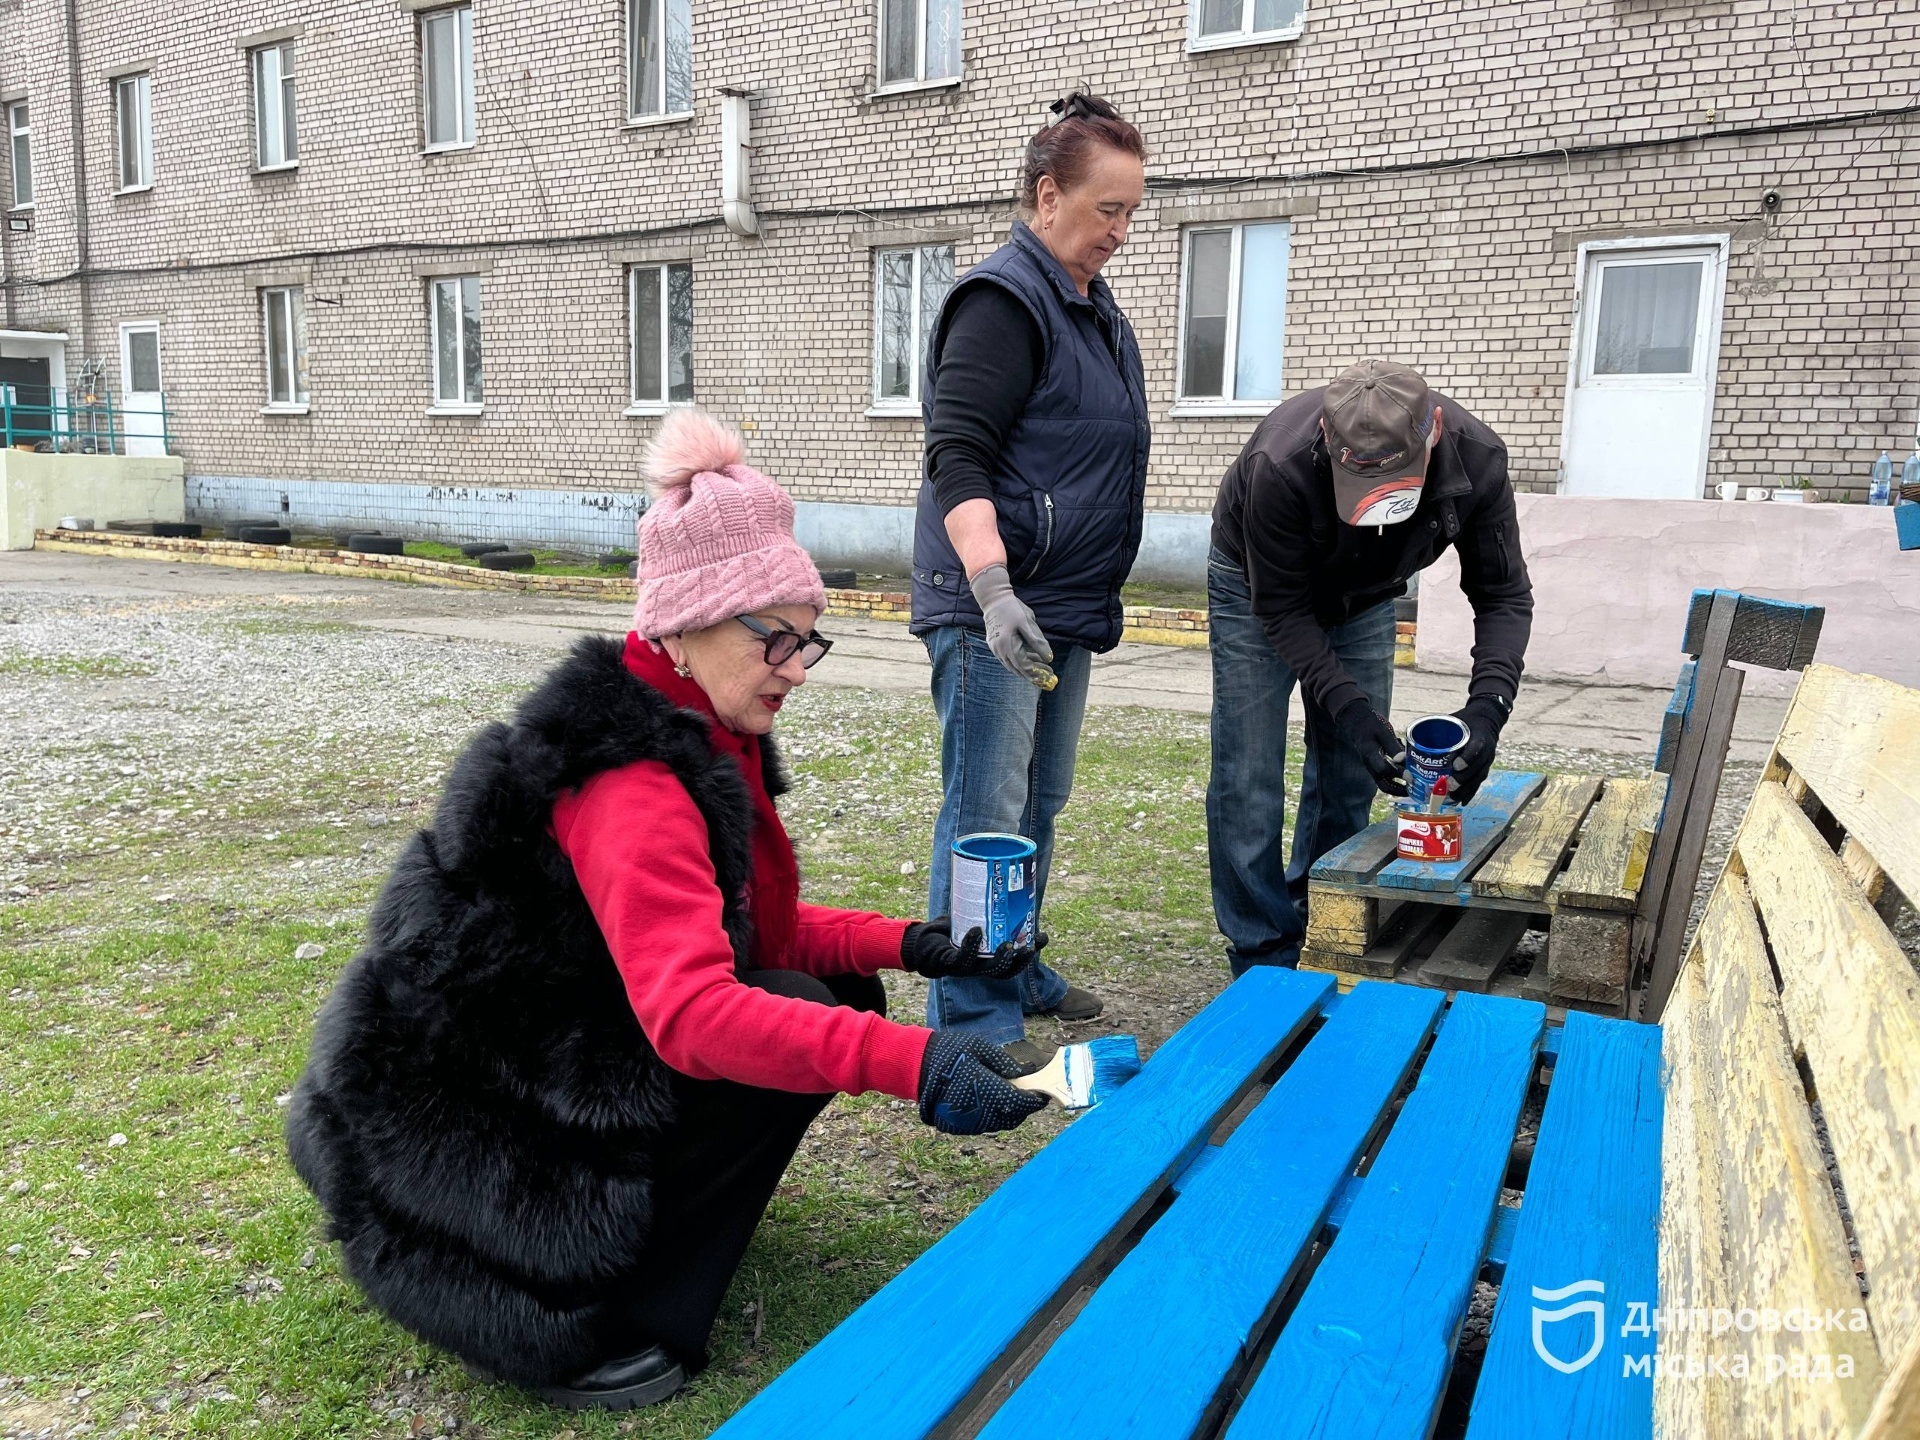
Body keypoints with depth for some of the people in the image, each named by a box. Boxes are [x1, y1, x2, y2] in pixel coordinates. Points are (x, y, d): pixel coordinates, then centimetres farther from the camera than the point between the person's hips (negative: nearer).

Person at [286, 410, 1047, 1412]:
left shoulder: (704, 743, 2)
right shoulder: (630, 781, -28)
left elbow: (755, 930, 6)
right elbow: (691, 1010, -41)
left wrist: (908, 945, -7)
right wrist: (909, 1063, -49)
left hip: (557, 1056, 9)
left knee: (839, 989, 4)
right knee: (797, 1015, -21)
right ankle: (597, 1326, -9)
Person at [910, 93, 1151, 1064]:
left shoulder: (1093, 308, 18)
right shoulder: (1004, 301, -11)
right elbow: (957, 457, -19)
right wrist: (994, 592, -31)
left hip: (1064, 609, 9)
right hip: (991, 610, -9)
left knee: (1037, 807, 16)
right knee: (987, 817, -4)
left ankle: (1018, 977, 30)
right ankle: (970, 1020, 6)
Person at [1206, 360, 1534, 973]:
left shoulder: (1476, 459, -29)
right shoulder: (1281, 466, -41)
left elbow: (1504, 594, -19)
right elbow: (1282, 610, -29)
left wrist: (1488, 704, -36)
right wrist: (1350, 710, -38)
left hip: (1364, 599, 4)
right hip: (1259, 587, -3)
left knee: (1348, 785, 4)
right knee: (1248, 787, -8)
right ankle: (1264, 961, 5)